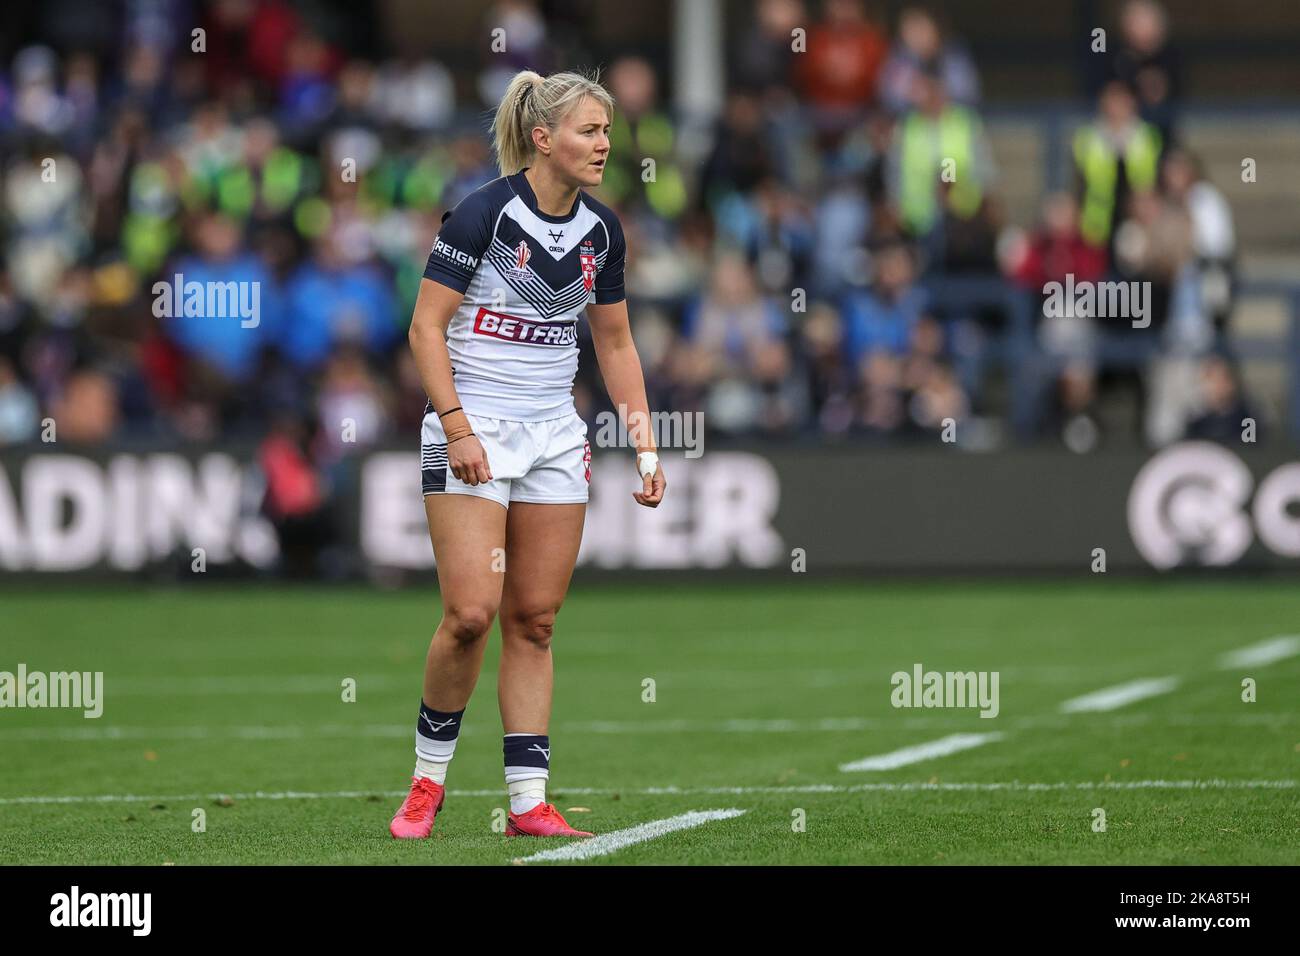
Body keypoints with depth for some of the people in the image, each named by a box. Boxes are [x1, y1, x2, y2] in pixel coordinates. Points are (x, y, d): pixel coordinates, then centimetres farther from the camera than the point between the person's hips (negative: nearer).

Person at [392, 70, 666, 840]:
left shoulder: (601, 230, 5)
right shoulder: (485, 212, -13)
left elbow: (615, 344, 15)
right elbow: (427, 326, -12)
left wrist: (645, 445, 8)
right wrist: (457, 428, -19)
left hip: (555, 436, 6)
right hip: (473, 434, -5)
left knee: (535, 621, 3)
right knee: (471, 612, -14)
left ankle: (529, 801, 3)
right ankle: (430, 775, 6)